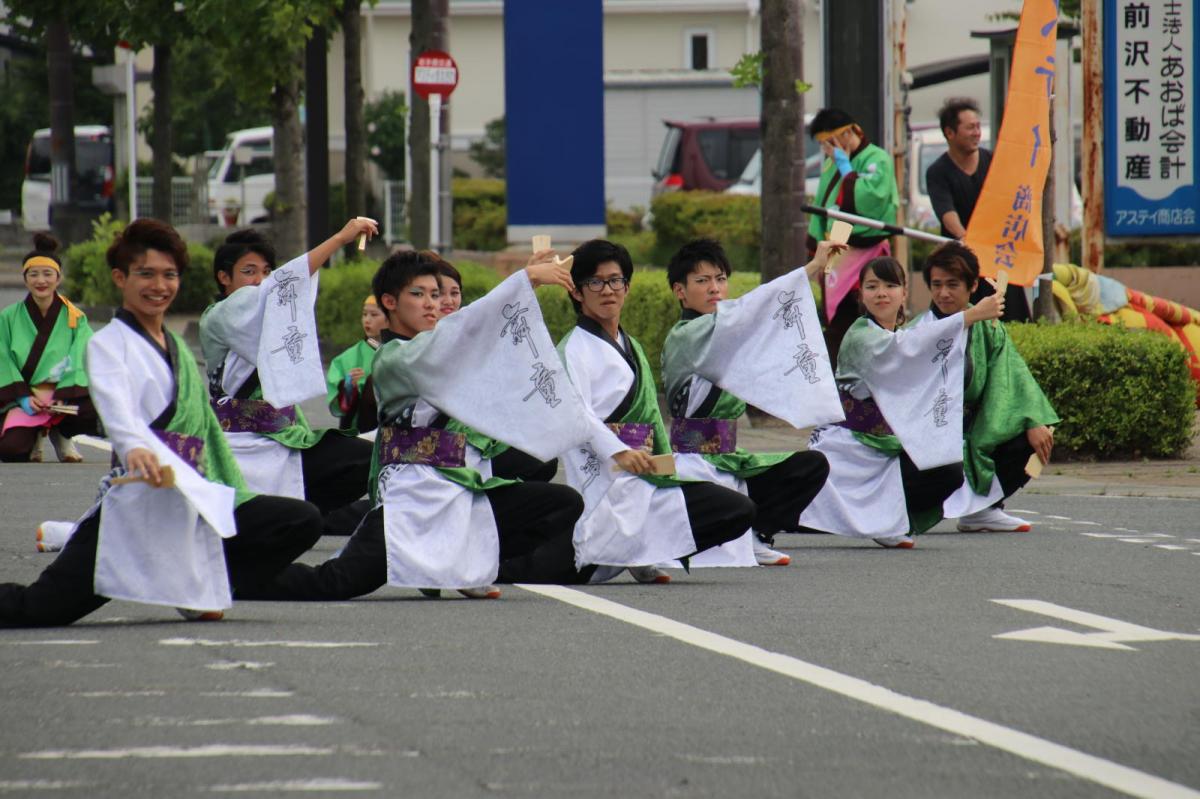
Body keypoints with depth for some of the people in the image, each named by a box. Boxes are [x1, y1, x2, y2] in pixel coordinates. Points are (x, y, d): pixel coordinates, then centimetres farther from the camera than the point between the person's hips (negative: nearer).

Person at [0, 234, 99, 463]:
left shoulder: (74, 317, 5)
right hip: (24, 399, -1)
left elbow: (79, 364, -4)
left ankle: (60, 436, 3)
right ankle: (34, 438, 10)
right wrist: (23, 397, -16)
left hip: (66, 395, 1)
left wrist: (62, 396, -20)